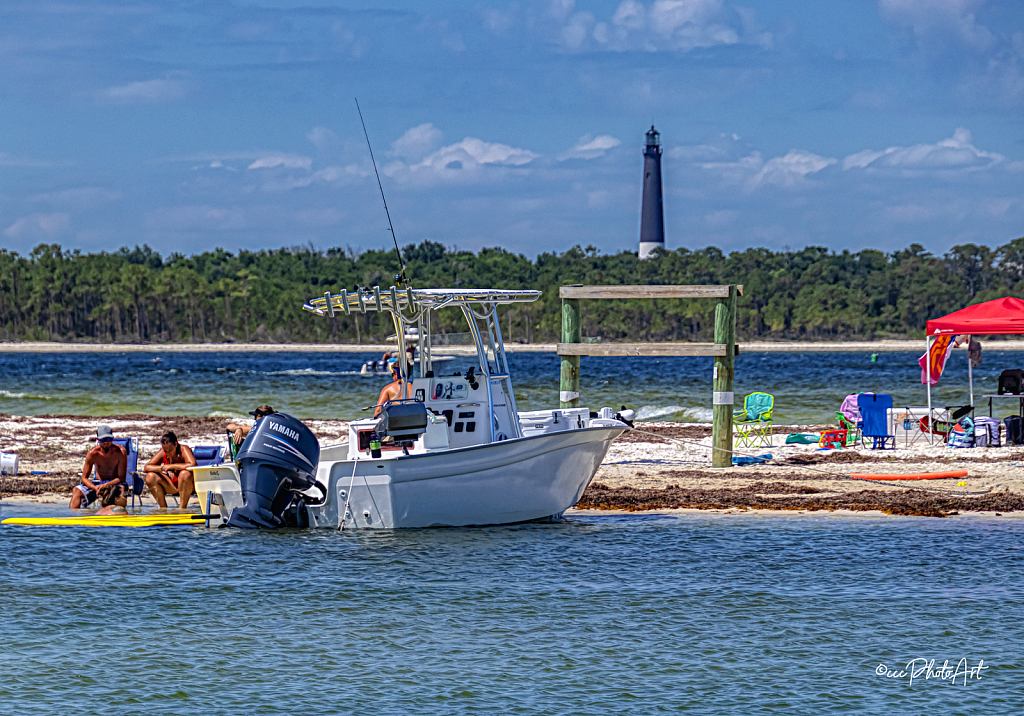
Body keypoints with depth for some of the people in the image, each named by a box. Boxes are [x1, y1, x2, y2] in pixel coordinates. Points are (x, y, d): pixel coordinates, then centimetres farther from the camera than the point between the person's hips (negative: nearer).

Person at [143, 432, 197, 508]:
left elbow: (192, 465, -38)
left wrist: (171, 466, -29)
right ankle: (163, 508, -8)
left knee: (185, 474, -37)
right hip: (172, 486, 5)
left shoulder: (184, 449, -19)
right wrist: (163, 469, -28)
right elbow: (147, 467, -11)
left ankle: (182, 508, -25)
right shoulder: (162, 452, -6)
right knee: (150, 476, -16)